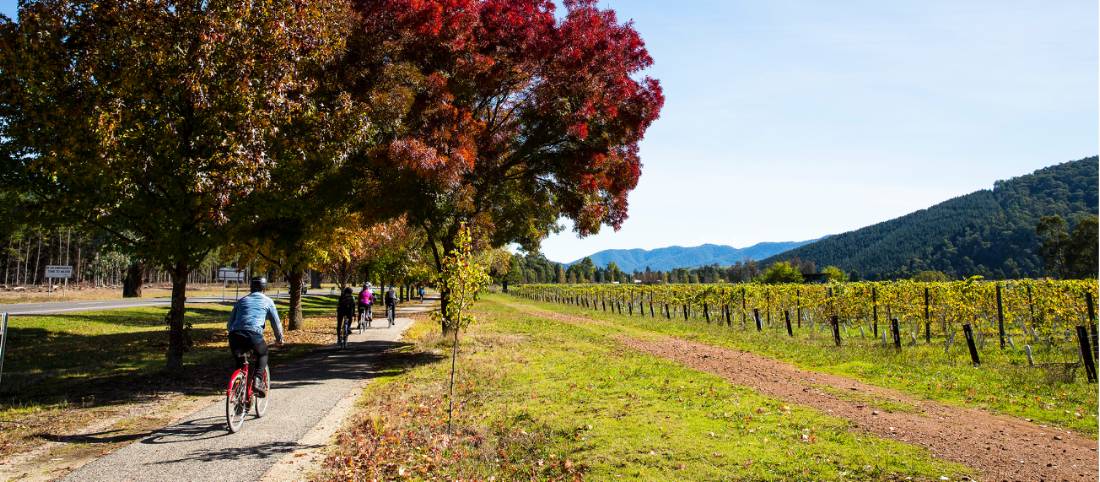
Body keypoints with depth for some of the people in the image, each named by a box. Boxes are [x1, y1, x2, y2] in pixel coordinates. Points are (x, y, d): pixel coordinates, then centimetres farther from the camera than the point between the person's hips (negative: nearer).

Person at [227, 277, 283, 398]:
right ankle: (256, 382, 6)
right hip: (254, 335, -3)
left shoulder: (242, 300, 27)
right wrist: (279, 339, 33)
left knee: (238, 361, 26)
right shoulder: (267, 301, 18)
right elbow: (276, 323, 19)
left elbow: (229, 323, 29)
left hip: (235, 335, 3)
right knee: (263, 354, 25)